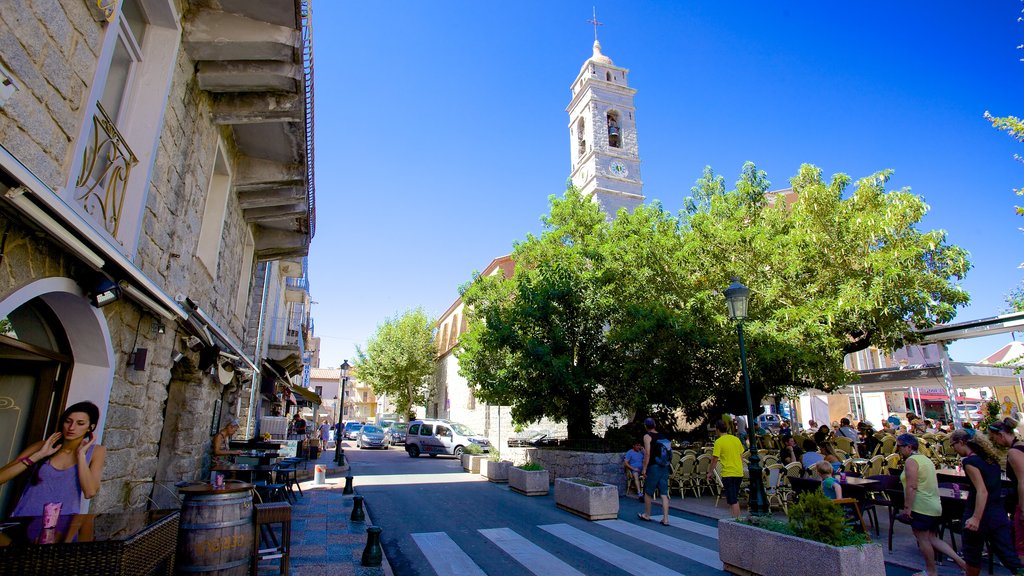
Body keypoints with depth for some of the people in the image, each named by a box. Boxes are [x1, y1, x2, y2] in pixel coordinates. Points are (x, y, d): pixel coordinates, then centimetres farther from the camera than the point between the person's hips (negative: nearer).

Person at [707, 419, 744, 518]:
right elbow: (741, 457, 14)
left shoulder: (719, 442, -11)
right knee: (735, 498, 19)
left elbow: (715, 459, -9)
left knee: (733, 501, -1)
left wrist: (710, 472, 3)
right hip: (739, 473, 6)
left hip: (728, 474, -6)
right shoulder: (736, 439, 7)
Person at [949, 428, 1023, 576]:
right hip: (998, 514, 7)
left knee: (972, 555, 11)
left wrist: (976, 518, -25)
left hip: (981, 515, -7)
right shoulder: (991, 459, 10)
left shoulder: (970, 461, -15)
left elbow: (982, 491, -23)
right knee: (1010, 557, 6)